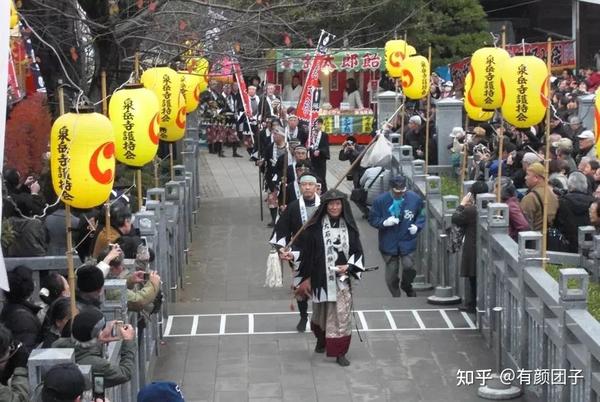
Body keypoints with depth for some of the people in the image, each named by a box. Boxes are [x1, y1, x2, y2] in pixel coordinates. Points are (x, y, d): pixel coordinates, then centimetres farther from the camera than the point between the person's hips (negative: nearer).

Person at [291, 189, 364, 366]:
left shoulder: (349, 227, 1)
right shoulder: (315, 227, -5)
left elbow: (358, 251, 7)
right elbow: (307, 252, -2)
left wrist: (349, 266, -11)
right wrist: (305, 278, -3)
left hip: (342, 279, 1)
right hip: (321, 278, -1)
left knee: (342, 316, -3)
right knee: (321, 312, 15)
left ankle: (340, 352, 5)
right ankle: (321, 339, 42)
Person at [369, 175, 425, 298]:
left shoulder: (414, 199, -4)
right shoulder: (380, 201, -10)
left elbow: (421, 215, 11)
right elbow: (372, 219, -3)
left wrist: (417, 226, -8)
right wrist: (384, 222, -22)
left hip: (407, 243, 1)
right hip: (389, 244, 0)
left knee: (409, 266, -13)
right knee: (391, 276, 4)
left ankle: (406, 286, 21)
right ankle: (396, 296, 26)